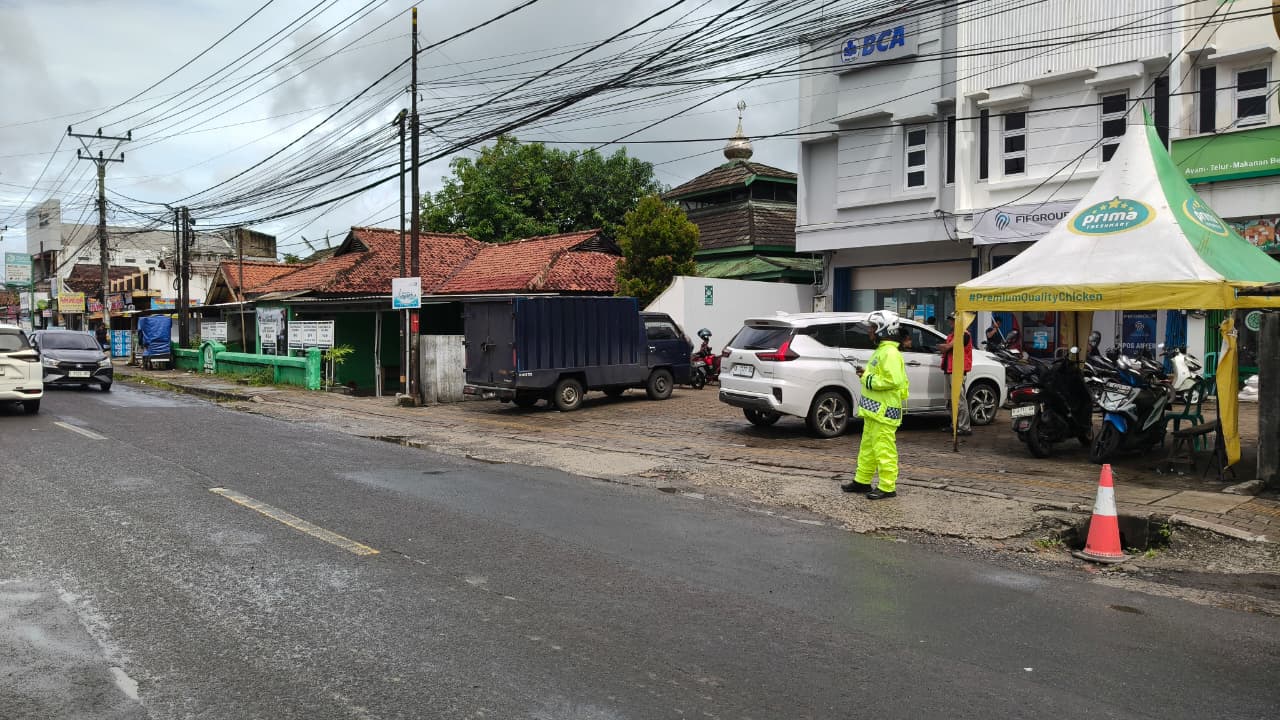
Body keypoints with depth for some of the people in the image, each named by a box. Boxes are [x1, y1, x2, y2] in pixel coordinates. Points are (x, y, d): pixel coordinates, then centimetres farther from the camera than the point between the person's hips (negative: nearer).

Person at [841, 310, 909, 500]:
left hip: (884, 411, -11)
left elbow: (893, 380, -26)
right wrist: (867, 374, 9)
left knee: (884, 449, -6)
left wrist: (868, 379, -18)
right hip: (874, 409, 11)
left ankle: (887, 487, 0)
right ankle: (862, 480, 27)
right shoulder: (881, 351, 17)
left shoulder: (890, 353, -17)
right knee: (867, 446, 17)